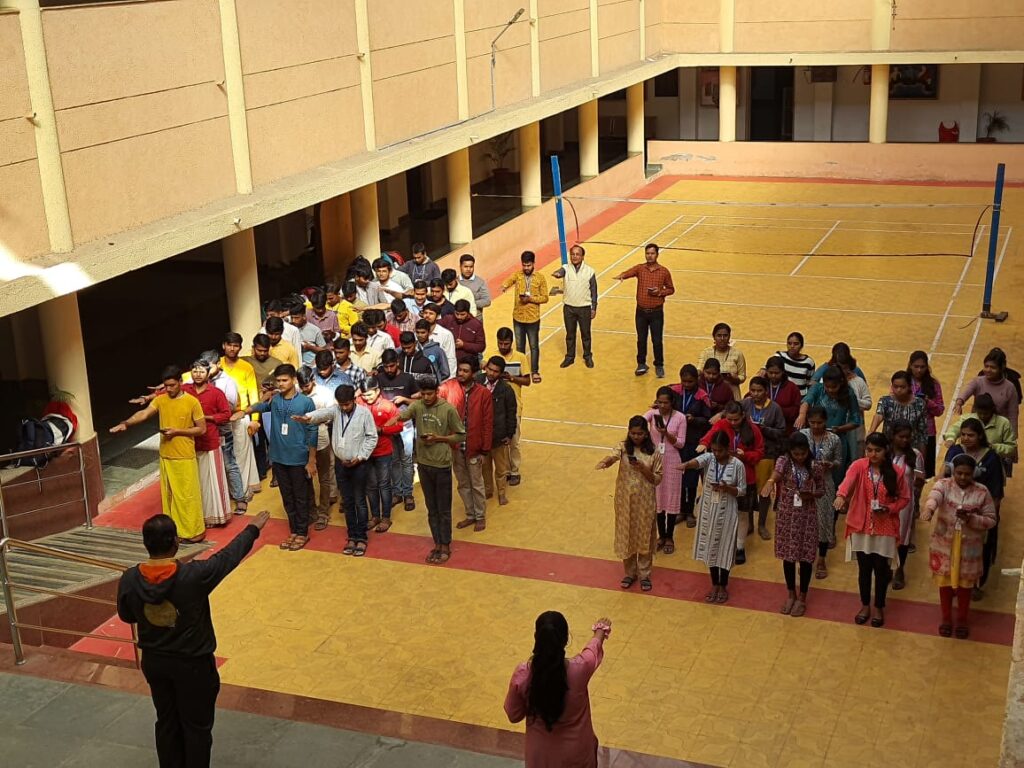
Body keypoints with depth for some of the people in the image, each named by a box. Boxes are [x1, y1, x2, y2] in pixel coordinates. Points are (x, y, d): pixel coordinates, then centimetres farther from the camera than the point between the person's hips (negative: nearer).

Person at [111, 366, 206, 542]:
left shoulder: (192, 402, -12)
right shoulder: (160, 400, 1)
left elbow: (202, 429, -9)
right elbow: (144, 414, -13)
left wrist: (177, 431, -19)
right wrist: (126, 423, -32)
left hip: (185, 457, -5)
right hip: (166, 457, 5)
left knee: (188, 495, 0)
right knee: (169, 494, 13)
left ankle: (194, 531, 10)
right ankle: (174, 529, 24)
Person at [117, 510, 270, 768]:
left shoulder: (129, 580, -17)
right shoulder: (194, 575, -27)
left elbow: (126, 616, 1)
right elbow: (229, 555, -12)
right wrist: (253, 529, 4)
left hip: (153, 661, 4)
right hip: (192, 663, -4)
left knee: (167, 722, 21)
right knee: (197, 726, 14)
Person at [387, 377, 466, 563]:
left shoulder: (448, 409, -11)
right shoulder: (417, 405, -1)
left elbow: (461, 436, -5)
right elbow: (404, 414, -18)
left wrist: (438, 438, -16)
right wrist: (395, 419, -41)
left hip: (442, 465, -4)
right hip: (424, 464, 4)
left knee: (444, 510, 6)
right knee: (431, 509, 14)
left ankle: (446, 546, 18)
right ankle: (437, 544, 26)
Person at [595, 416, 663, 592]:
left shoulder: (653, 452, -6)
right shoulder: (623, 447, -7)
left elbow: (657, 479, -4)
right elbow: (612, 456, -29)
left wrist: (644, 469, -22)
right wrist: (605, 462, -51)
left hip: (645, 500, -1)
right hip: (625, 499, 1)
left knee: (644, 536, 9)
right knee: (626, 535, 11)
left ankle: (644, 575, 26)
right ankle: (630, 573, 28)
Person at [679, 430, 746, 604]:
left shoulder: (737, 465, -13)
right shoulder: (708, 458, -8)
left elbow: (742, 490, -6)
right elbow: (697, 461, -32)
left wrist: (727, 488, -25)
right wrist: (686, 465, -55)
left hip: (726, 512, -3)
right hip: (708, 510, 3)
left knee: (724, 548, 8)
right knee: (711, 547, 13)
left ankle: (723, 586, 26)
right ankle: (714, 584, 30)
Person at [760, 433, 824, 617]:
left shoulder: (815, 467, -7)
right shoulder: (783, 461, -10)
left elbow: (822, 490, 4)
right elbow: (777, 471, -34)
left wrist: (812, 495, -18)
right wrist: (770, 480, -57)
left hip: (807, 515, 0)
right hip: (787, 514, 0)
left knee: (806, 556, 5)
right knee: (788, 555, 10)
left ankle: (802, 597, 20)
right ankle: (791, 594, 28)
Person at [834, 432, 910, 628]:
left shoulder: (896, 472, -8)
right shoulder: (858, 466, -10)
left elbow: (905, 498, 2)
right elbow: (848, 481, -30)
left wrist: (889, 508, -16)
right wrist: (840, 496, -51)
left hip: (885, 529, 0)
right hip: (861, 527, 1)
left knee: (881, 569, 9)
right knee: (864, 568, 13)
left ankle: (879, 607, 28)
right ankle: (865, 605, 31)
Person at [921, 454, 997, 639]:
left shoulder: (982, 492, -7)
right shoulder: (943, 484, -10)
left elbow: (991, 521, -5)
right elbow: (934, 496, -33)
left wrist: (971, 519, -23)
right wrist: (928, 508, -56)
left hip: (969, 548, 0)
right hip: (944, 545, 0)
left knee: (964, 584, 13)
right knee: (945, 582, 12)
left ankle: (962, 620, 32)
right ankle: (946, 618, 31)